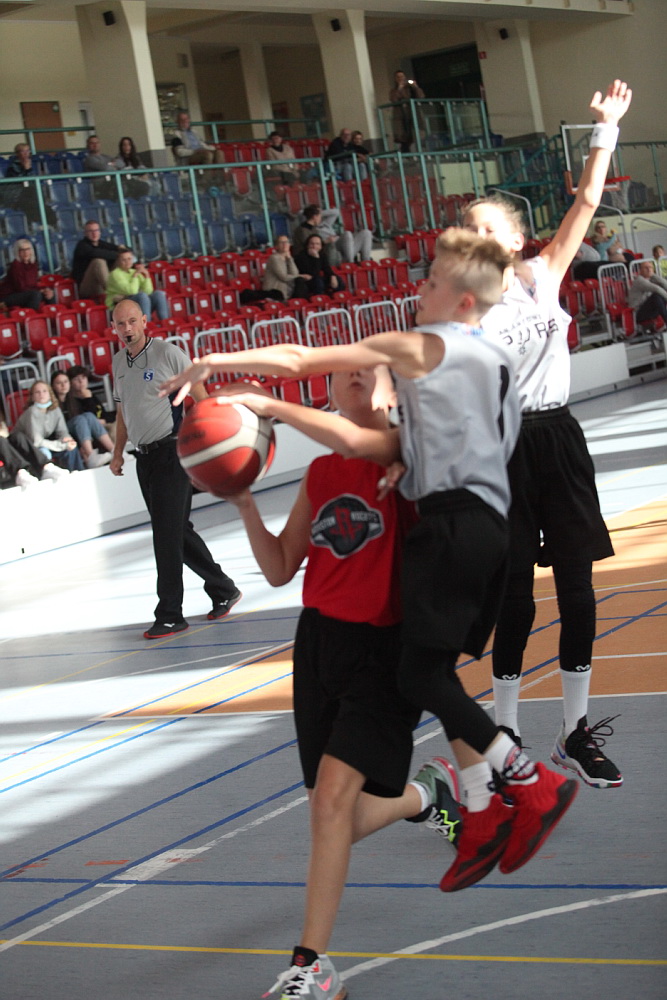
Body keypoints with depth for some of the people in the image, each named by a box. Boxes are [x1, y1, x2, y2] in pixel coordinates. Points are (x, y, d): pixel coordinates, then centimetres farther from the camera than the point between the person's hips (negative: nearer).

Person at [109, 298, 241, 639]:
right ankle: (223, 589, 28)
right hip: (144, 458, 7)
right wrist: (118, 452, 19)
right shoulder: (118, 362, 11)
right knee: (177, 532, 12)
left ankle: (170, 615, -4)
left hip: (172, 453, -7)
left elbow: (200, 398, -6)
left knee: (167, 534, -10)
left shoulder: (168, 354, -9)